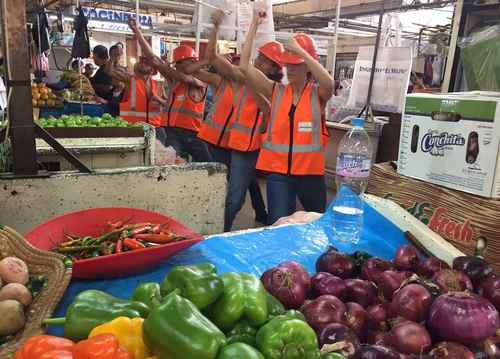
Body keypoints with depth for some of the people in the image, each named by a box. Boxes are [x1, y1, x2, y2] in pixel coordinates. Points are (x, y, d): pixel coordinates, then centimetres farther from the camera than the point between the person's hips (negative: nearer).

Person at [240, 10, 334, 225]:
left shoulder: (318, 94, -2)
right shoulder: (276, 91, 2)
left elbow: (329, 83, -27)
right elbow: (245, 67, -6)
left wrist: (300, 51, -26)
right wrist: (254, 26, -9)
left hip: (310, 169, 0)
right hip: (279, 169, 0)